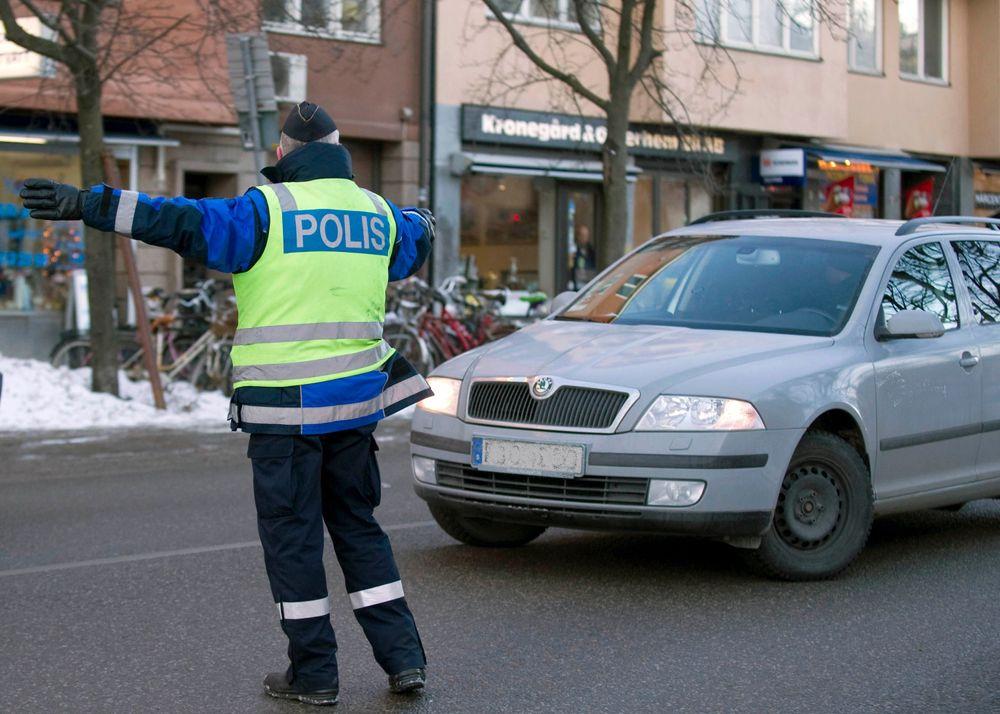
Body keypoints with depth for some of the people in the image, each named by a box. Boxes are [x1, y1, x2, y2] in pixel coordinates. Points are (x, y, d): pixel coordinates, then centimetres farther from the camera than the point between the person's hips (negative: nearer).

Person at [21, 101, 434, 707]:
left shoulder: (270, 209, -8)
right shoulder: (378, 213, 10)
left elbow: (184, 222, -20)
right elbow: (414, 244, 32)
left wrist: (90, 204, -22)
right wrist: (422, 223, 57)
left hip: (286, 406, -5)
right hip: (356, 401, 5)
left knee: (292, 535, 5)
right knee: (358, 525, 17)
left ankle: (314, 672, 10)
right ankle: (404, 657, 14)